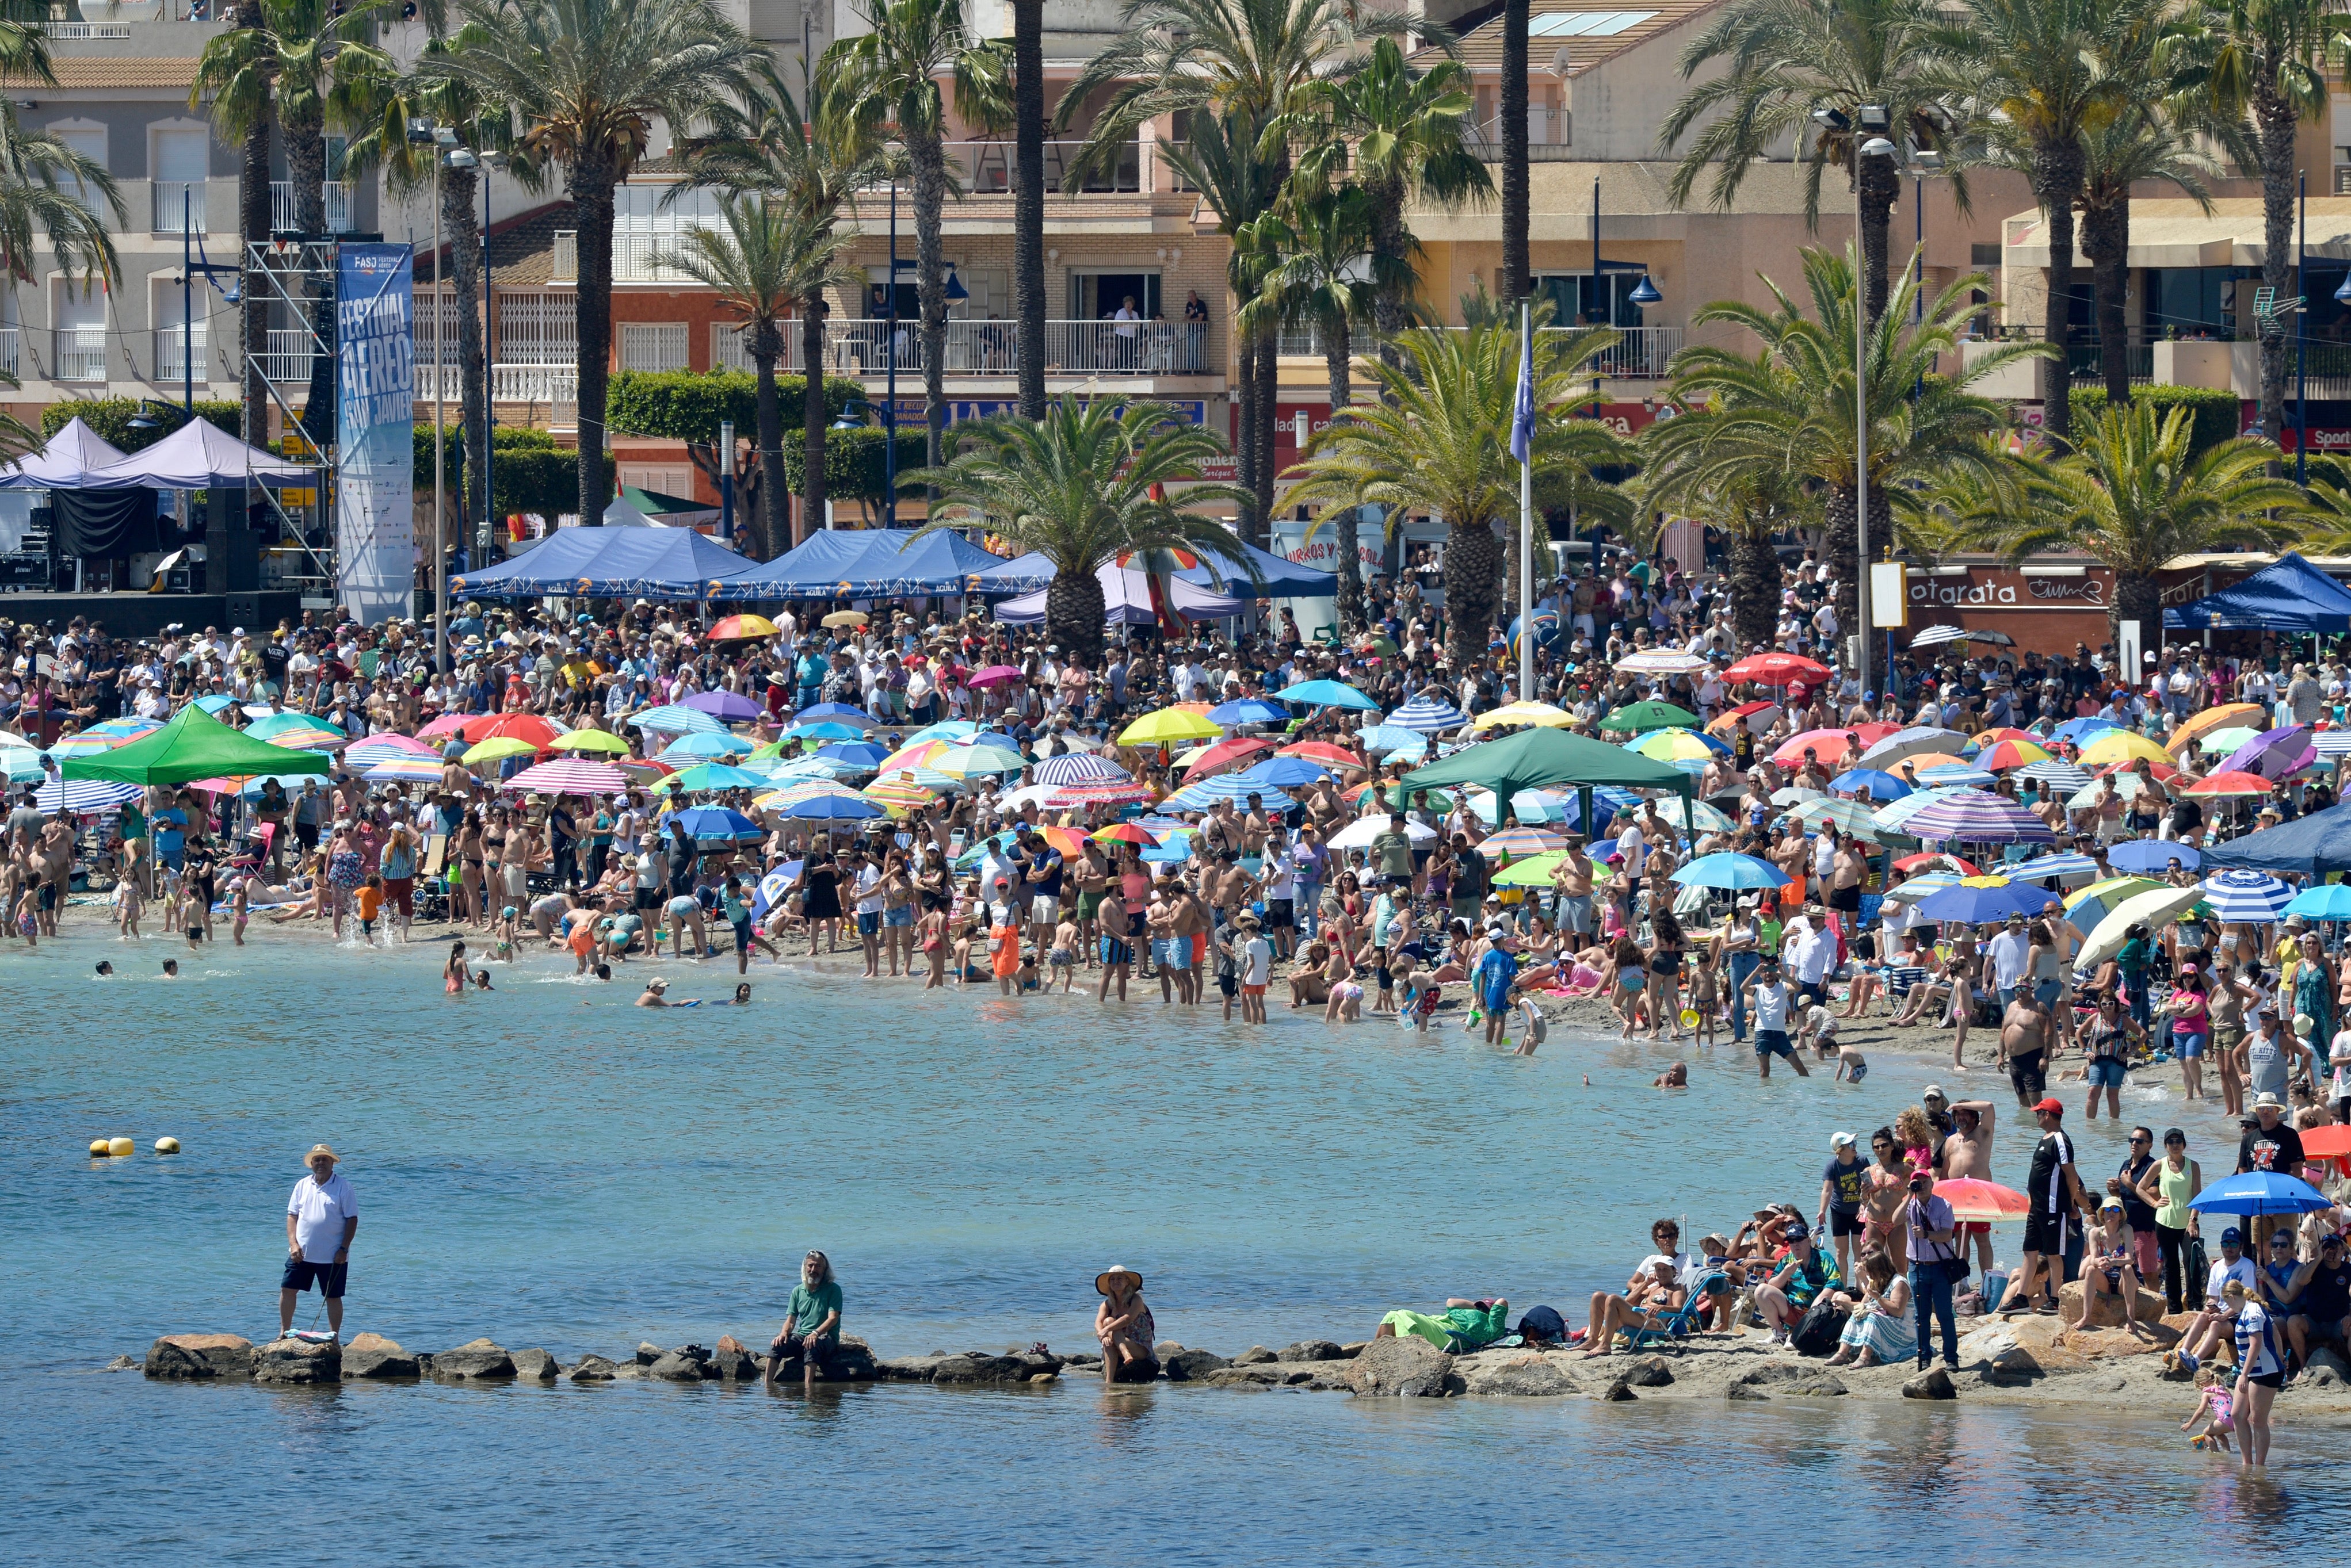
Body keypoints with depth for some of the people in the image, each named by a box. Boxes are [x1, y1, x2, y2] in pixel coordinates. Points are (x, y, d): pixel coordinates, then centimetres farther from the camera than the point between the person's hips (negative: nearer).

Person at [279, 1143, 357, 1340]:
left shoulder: (343, 1187, -5)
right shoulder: (302, 1186, 6)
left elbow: (352, 1219, -5)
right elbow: (292, 1216, 7)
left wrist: (344, 1249, -11)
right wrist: (294, 1244, -6)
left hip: (332, 1256, -4)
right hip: (302, 1253, 4)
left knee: (333, 1297, 3)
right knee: (287, 1289, 3)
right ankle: (284, 1333, 16)